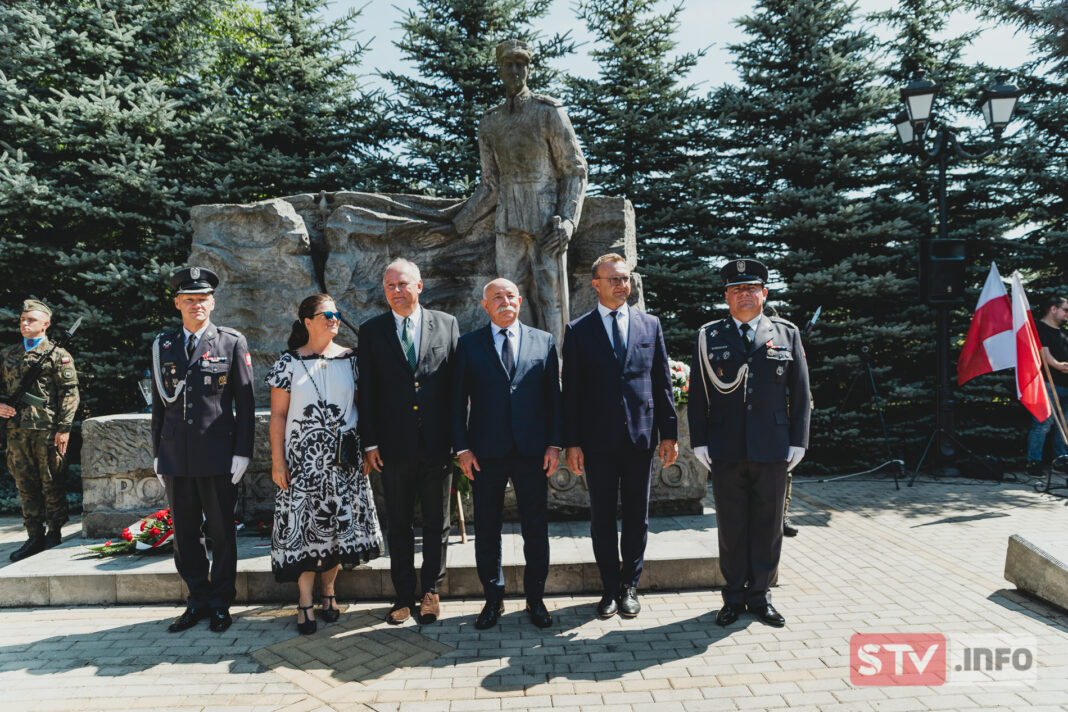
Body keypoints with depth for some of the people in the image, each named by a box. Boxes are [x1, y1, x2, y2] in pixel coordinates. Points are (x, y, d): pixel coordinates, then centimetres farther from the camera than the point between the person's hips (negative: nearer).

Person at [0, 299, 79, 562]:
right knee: (25, 484, 8)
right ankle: (34, 536, 16)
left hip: (47, 430, -5)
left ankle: (55, 533, 14)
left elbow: (69, 393, -5)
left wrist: (63, 428, -11)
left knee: (51, 483, 3)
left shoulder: (57, 355, -1)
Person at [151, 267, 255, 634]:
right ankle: (197, 600, 24)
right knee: (184, 532, 10)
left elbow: (245, 403, -1)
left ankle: (220, 603, 20)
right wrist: (157, 452, 10)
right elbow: (158, 402, 12)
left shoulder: (232, 343, 1)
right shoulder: (163, 346, 10)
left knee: (222, 531, 6)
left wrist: (242, 452, -7)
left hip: (218, 455, -3)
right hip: (175, 455, 3)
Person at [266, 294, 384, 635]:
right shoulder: (289, 362, -1)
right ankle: (305, 601, 12)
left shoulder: (350, 359, 4)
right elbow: (278, 415, -1)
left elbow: (363, 406, 6)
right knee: (303, 524, 0)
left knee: (338, 522, 8)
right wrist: (277, 462, -5)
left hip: (343, 457, 2)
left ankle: (327, 591, 25)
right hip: (302, 457, -2)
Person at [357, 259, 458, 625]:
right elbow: (367, 391, 2)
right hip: (395, 444, 0)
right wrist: (369, 442, -3)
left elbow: (457, 384, 3)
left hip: (438, 443, 0)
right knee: (399, 523, 11)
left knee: (437, 522, 10)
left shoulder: (447, 324, 4)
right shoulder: (371, 330, 4)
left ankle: (430, 591, 26)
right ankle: (405, 595, 24)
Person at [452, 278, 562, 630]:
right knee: (486, 530, 8)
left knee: (536, 529, 8)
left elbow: (554, 396, 6)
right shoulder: (468, 344, 5)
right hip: (486, 452, 0)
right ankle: (493, 598, 24)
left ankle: (535, 598, 24)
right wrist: (462, 448, -3)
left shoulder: (544, 341, 7)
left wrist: (555, 443, -1)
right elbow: (458, 400, 4)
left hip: (533, 450, 1)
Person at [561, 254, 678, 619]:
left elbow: (662, 382, 8)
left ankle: (629, 585, 25)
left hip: (640, 436, 1)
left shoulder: (650, 325, 8)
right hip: (598, 440, -1)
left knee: (637, 516, 10)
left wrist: (669, 432, 3)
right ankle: (609, 588, 24)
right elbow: (571, 390, 0)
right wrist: (571, 443, -4)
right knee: (602, 517, 8)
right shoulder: (578, 331, 3)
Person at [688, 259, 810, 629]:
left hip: (772, 449, 1)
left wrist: (798, 442, 2)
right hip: (726, 451, 0)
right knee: (731, 527, 8)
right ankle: (734, 596, 22)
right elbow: (697, 393, 5)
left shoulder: (787, 334, 8)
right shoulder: (708, 336, 6)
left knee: (768, 526, 9)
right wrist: (699, 442, 0)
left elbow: (800, 393, 7)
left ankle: (759, 595, 24)